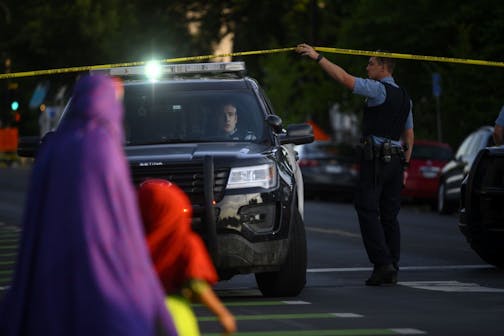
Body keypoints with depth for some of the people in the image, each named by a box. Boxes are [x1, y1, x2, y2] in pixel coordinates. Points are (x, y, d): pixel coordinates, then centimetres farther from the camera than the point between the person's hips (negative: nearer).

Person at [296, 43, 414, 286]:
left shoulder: (378, 89, -8)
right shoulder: (404, 97, 18)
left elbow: (344, 78, -16)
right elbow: (409, 134, 21)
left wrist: (317, 57, -11)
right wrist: (405, 166, 24)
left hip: (375, 158, -8)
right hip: (396, 158, 8)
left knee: (368, 211, -7)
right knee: (390, 216, 8)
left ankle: (383, 263, -17)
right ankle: (391, 270, 5)